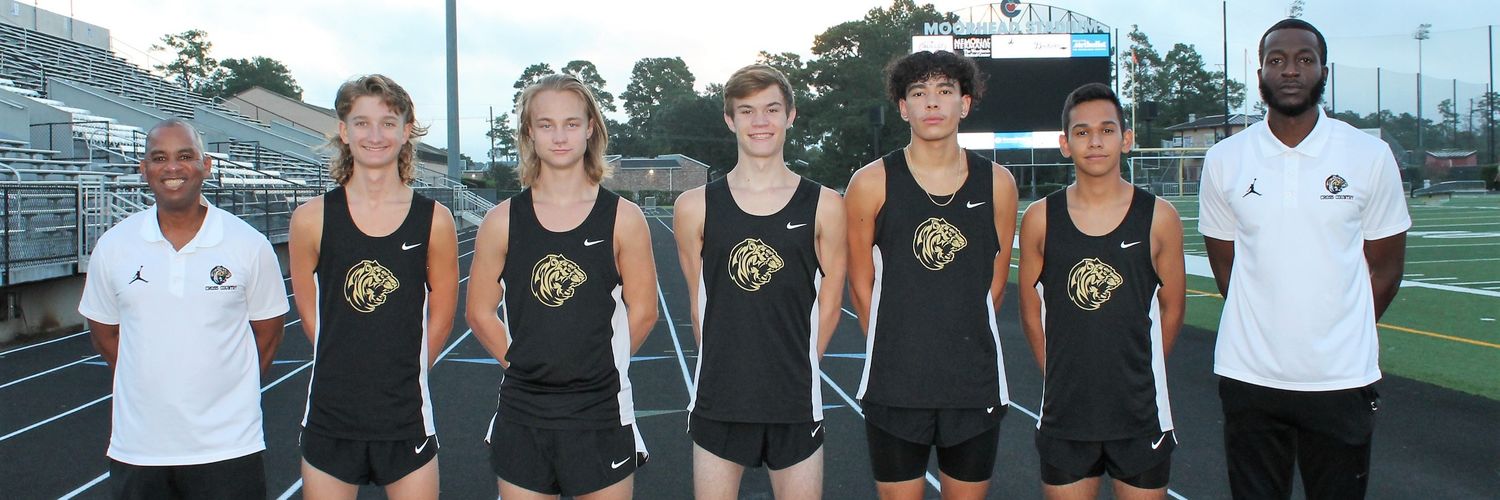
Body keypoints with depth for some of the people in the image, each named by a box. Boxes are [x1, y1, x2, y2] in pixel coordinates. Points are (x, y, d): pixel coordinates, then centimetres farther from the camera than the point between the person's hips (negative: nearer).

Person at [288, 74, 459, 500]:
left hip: (406, 420, 0)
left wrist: (403, 375, 11)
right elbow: (310, 311, 7)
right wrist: (347, 367, 10)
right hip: (330, 419, 1)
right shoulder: (312, 219, -4)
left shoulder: (434, 220, -5)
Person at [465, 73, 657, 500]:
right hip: (521, 414, 1)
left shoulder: (623, 218, -3)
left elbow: (642, 313, 1)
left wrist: (595, 366, 3)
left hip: (602, 415, -1)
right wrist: (526, 366, 3)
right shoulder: (503, 221, 0)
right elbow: (480, 312, 7)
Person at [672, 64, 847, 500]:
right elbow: (699, 303, 7)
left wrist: (796, 365, 6)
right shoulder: (696, 207, 1)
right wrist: (731, 363, 7)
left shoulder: (823, 206, -1)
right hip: (717, 400, 1)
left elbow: (829, 303, 5)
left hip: (796, 403, 0)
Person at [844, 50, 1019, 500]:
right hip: (894, 389, -2)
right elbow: (861, 286, 3)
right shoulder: (872, 183, -4)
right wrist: (895, 350, 6)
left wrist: (962, 342, 11)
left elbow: (995, 283, 10)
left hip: (977, 385, 2)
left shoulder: (997, 183, 2)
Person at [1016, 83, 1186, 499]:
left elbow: (1171, 311, 6)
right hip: (1064, 414, 0)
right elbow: (1032, 314, 5)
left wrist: (1136, 372, 9)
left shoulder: (1158, 218, -3)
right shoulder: (1040, 219, -2)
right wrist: (1060, 378, 5)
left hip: (1141, 416, 0)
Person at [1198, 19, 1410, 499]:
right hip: (1248, 374, 1)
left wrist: (1342, 339, 5)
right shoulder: (1224, 159, 2)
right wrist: (1264, 329, 4)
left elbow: (1385, 266, 6)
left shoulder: (1371, 156, 0)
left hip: (1342, 378, 0)